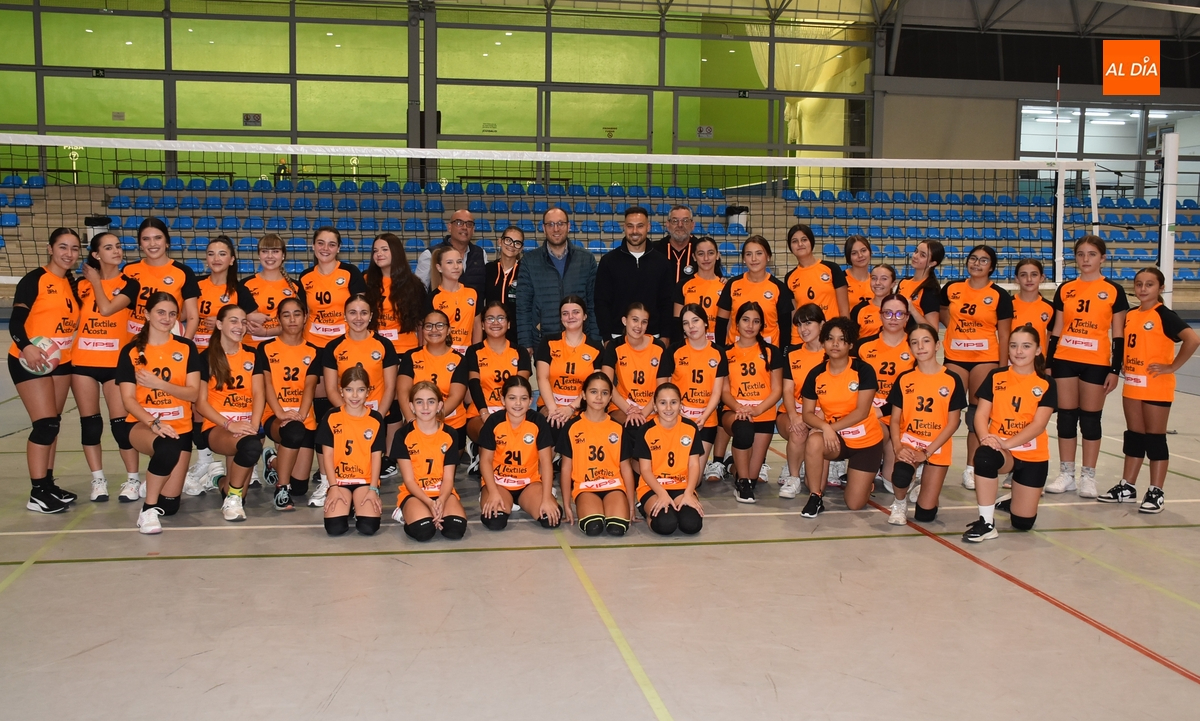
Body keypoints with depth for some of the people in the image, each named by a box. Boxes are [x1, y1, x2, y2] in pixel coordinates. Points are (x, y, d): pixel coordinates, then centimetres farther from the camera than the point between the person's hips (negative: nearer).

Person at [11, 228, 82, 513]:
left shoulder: (73, 284, 10)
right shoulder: (34, 280, -10)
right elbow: (16, 321, -17)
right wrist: (26, 346, -33)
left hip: (61, 362, 7)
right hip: (30, 362, -7)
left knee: (52, 425, 12)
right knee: (45, 424, -12)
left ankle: (48, 484, 21)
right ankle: (37, 494, -6)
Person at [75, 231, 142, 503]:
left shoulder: (129, 284, 0)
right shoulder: (82, 284, 8)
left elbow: (106, 308, -16)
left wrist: (96, 280, -4)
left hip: (116, 362, -3)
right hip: (83, 362, 3)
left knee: (121, 422, -5)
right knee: (90, 423, 5)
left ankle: (133, 480, 6)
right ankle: (98, 480, 15)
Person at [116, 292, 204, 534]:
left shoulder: (187, 348, 3)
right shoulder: (131, 351, 0)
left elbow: (193, 393, -4)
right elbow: (128, 399, -6)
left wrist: (159, 384, -20)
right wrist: (154, 423, -22)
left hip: (179, 427, 2)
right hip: (143, 424, -2)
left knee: (170, 505, -2)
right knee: (167, 448, -40)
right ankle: (148, 509, -21)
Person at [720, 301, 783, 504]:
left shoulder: (771, 352, 6)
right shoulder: (726, 353, 6)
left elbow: (777, 390, 2)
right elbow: (724, 391, 4)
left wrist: (757, 409, -15)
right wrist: (739, 408, -17)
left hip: (764, 414, 2)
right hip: (734, 412, -2)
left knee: (755, 465, -3)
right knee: (743, 428, -37)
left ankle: (745, 482, 35)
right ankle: (742, 481, -20)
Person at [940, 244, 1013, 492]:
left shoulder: (1000, 295, -2)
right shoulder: (951, 289, 4)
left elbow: (1004, 335, -1)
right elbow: (944, 314, 23)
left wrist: (1003, 368, -5)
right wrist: (959, 332, 7)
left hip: (985, 359, -2)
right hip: (955, 357, 2)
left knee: (978, 412, 1)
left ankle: (971, 469, 8)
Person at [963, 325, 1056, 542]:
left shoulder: (1046, 384, -3)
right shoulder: (995, 377, 1)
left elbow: (1038, 424, -13)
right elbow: (981, 414, -5)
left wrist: (1007, 443, -27)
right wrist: (985, 437, -27)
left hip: (1032, 455, 0)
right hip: (1001, 451, 0)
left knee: (1023, 522, -1)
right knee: (984, 455, -39)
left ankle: (1013, 500, 38)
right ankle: (986, 522, -25)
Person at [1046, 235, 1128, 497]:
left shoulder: (1114, 291, -1)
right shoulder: (1065, 289, 6)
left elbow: (1118, 336, 0)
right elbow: (1056, 330, 9)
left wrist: (1115, 370, -5)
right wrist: (1049, 363, 6)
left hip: (1096, 363, -2)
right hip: (1065, 360, 3)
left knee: (1090, 419, 4)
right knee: (1066, 417, 6)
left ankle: (1088, 476, 13)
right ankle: (1066, 474, 15)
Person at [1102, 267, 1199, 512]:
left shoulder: (1164, 315, -11)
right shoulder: (1129, 316, 8)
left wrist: (1172, 367, -19)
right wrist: (1122, 367, 7)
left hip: (1156, 387, -6)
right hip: (1131, 385, 6)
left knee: (1155, 438, 0)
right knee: (1134, 436, 12)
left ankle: (1156, 492, 6)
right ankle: (1127, 487, 19)